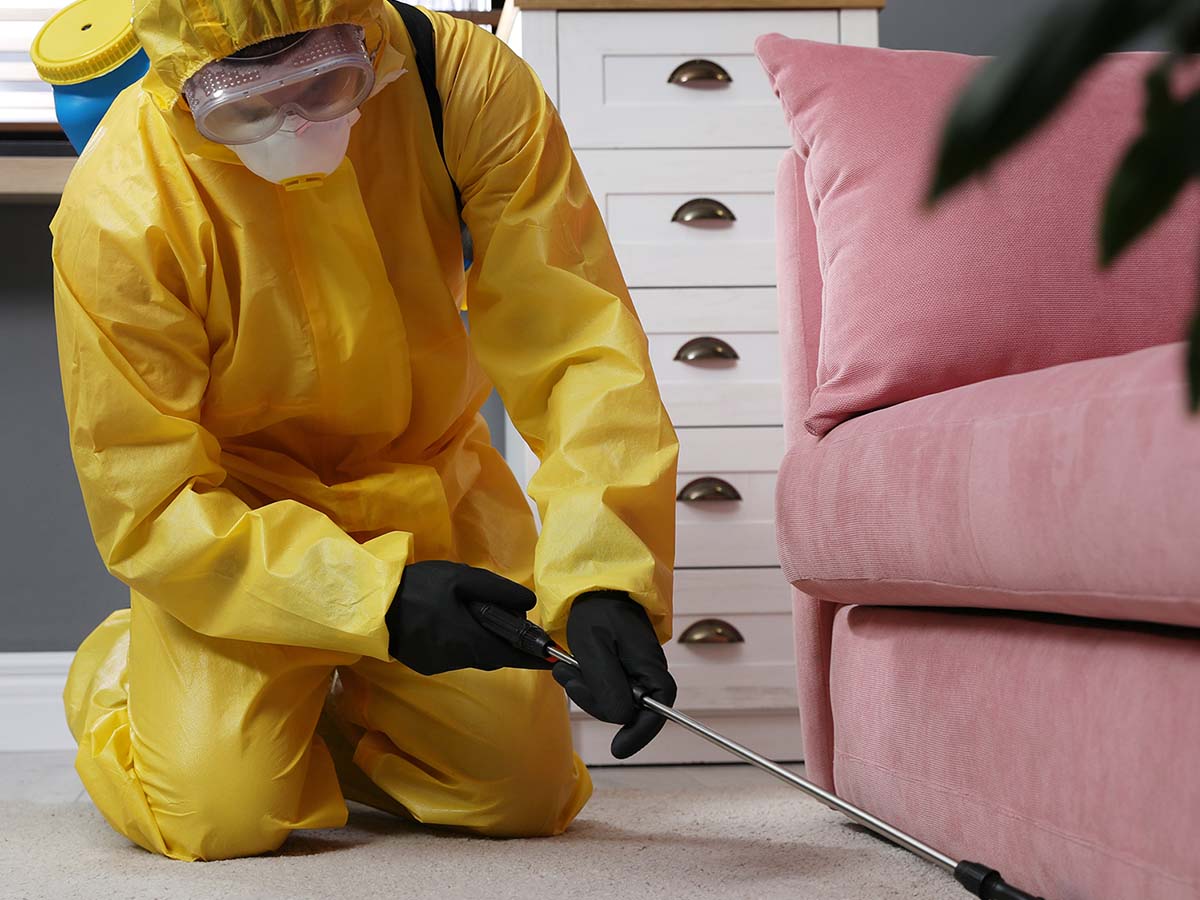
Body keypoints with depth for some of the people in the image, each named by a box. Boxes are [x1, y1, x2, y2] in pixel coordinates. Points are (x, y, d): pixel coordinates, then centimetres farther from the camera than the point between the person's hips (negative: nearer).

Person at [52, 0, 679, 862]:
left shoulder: (467, 81, -24)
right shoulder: (119, 209, -28)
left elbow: (577, 344, -24)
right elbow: (147, 504, -23)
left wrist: (603, 578, -38)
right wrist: (377, 599, -34)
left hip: (428, 485, 3)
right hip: (231, 511, -3)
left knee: (527, 792, 0)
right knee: (224, 814, -16)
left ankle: (336, 716, 31)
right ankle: (120, 669, 19)